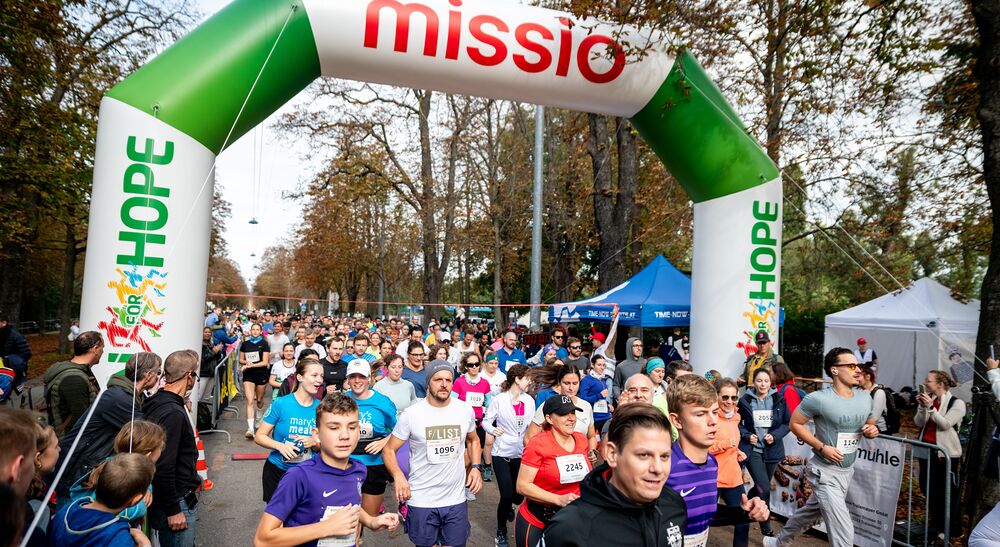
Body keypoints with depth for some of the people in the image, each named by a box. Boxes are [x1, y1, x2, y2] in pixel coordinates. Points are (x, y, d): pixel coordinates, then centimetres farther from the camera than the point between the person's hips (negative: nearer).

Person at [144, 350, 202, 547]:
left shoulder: (159, 403, 6)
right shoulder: (173, 413, -25)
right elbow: (163, 468, -26)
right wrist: (173, 510, -19)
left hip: (180, 497, 10)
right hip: (176, 502, -10)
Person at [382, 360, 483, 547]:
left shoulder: (465, 410, -1)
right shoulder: (411, 414, -10)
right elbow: (389, 449, -3)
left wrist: (476, 467, 1)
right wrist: (398, 476, -20)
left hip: (456, 500, 2)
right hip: (421, 502, -2)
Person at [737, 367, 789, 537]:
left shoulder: (779, 400, -3)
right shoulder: (745, 401, -7)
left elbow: (787, 423, 3)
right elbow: (736, 424, 4)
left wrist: (775, 436, -11)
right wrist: (747, 435, -11)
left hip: (772, 450, 3)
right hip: (752, 449, -3)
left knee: (760, 487, 17)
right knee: (764, 488, -12)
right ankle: (766, 529, 2)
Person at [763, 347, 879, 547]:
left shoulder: (865, 398, 1)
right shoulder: (818, 399, -20)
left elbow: (870, 424, 16)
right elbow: (795, 424, -11)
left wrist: (872, 431, -8)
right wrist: (822, 447, -20)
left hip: (847, 471, 7)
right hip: (825, 472, -7)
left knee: (811, 512, 23)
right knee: (844, 529, -8)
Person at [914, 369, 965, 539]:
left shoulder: (957, 403, -9)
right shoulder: (927, 399, 6)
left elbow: (945, 424, -18)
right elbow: (918, 423, 0)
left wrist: (931, 407, -24)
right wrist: (922, 407, -15)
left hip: (946, 452, -6)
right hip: (926, 449, 6)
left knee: (948, 492, 2)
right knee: (928, 488, 14)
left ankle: (953, 529, 16)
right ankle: (936, 523, 29)